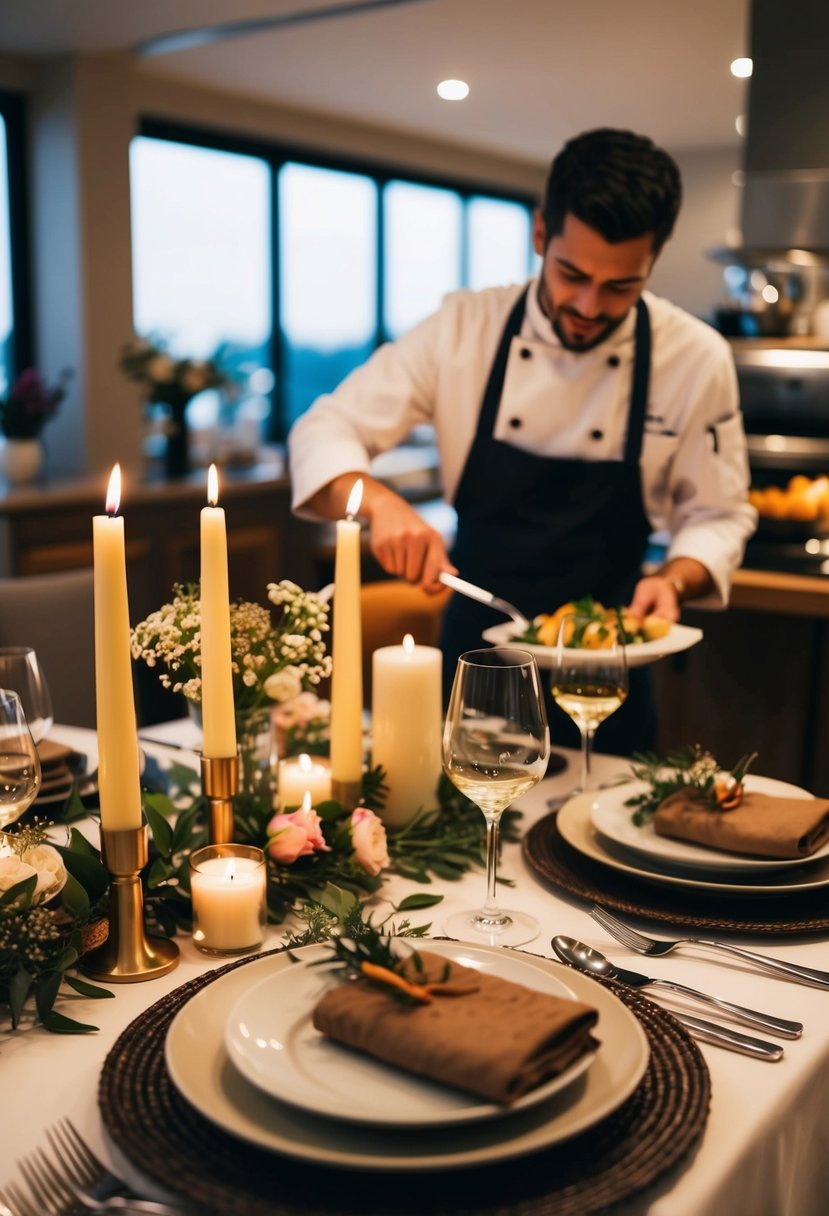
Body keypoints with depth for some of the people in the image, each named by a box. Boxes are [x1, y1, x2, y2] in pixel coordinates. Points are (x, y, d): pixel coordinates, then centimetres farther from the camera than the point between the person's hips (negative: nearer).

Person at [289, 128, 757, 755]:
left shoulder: (697, 359, -10)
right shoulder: (465, 328, -10)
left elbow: (717, 515, -1)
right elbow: (326, 432, -9)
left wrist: (675, 579, -22)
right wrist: (380, 502, -29)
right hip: (473, 652, 1)